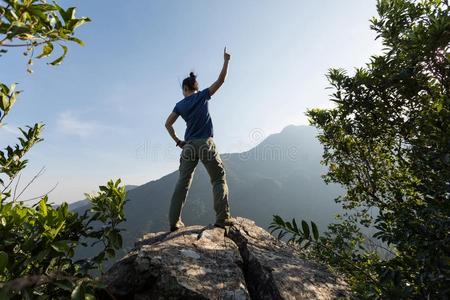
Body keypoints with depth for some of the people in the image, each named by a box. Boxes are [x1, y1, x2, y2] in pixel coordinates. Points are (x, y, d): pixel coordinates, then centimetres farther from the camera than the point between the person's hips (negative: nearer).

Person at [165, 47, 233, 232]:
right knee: (219, 179, 3)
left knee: (182, 183, 6)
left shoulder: (180, 105, 13)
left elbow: (168, 124, 13)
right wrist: (226, 61, 17)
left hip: (188, 146, 3)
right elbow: (221, 80, 7)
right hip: (205, 143, -3)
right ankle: (222, 217, -5)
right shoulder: (203, 96, 6)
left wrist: (177, 141, 17)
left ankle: (174, 222, 7)